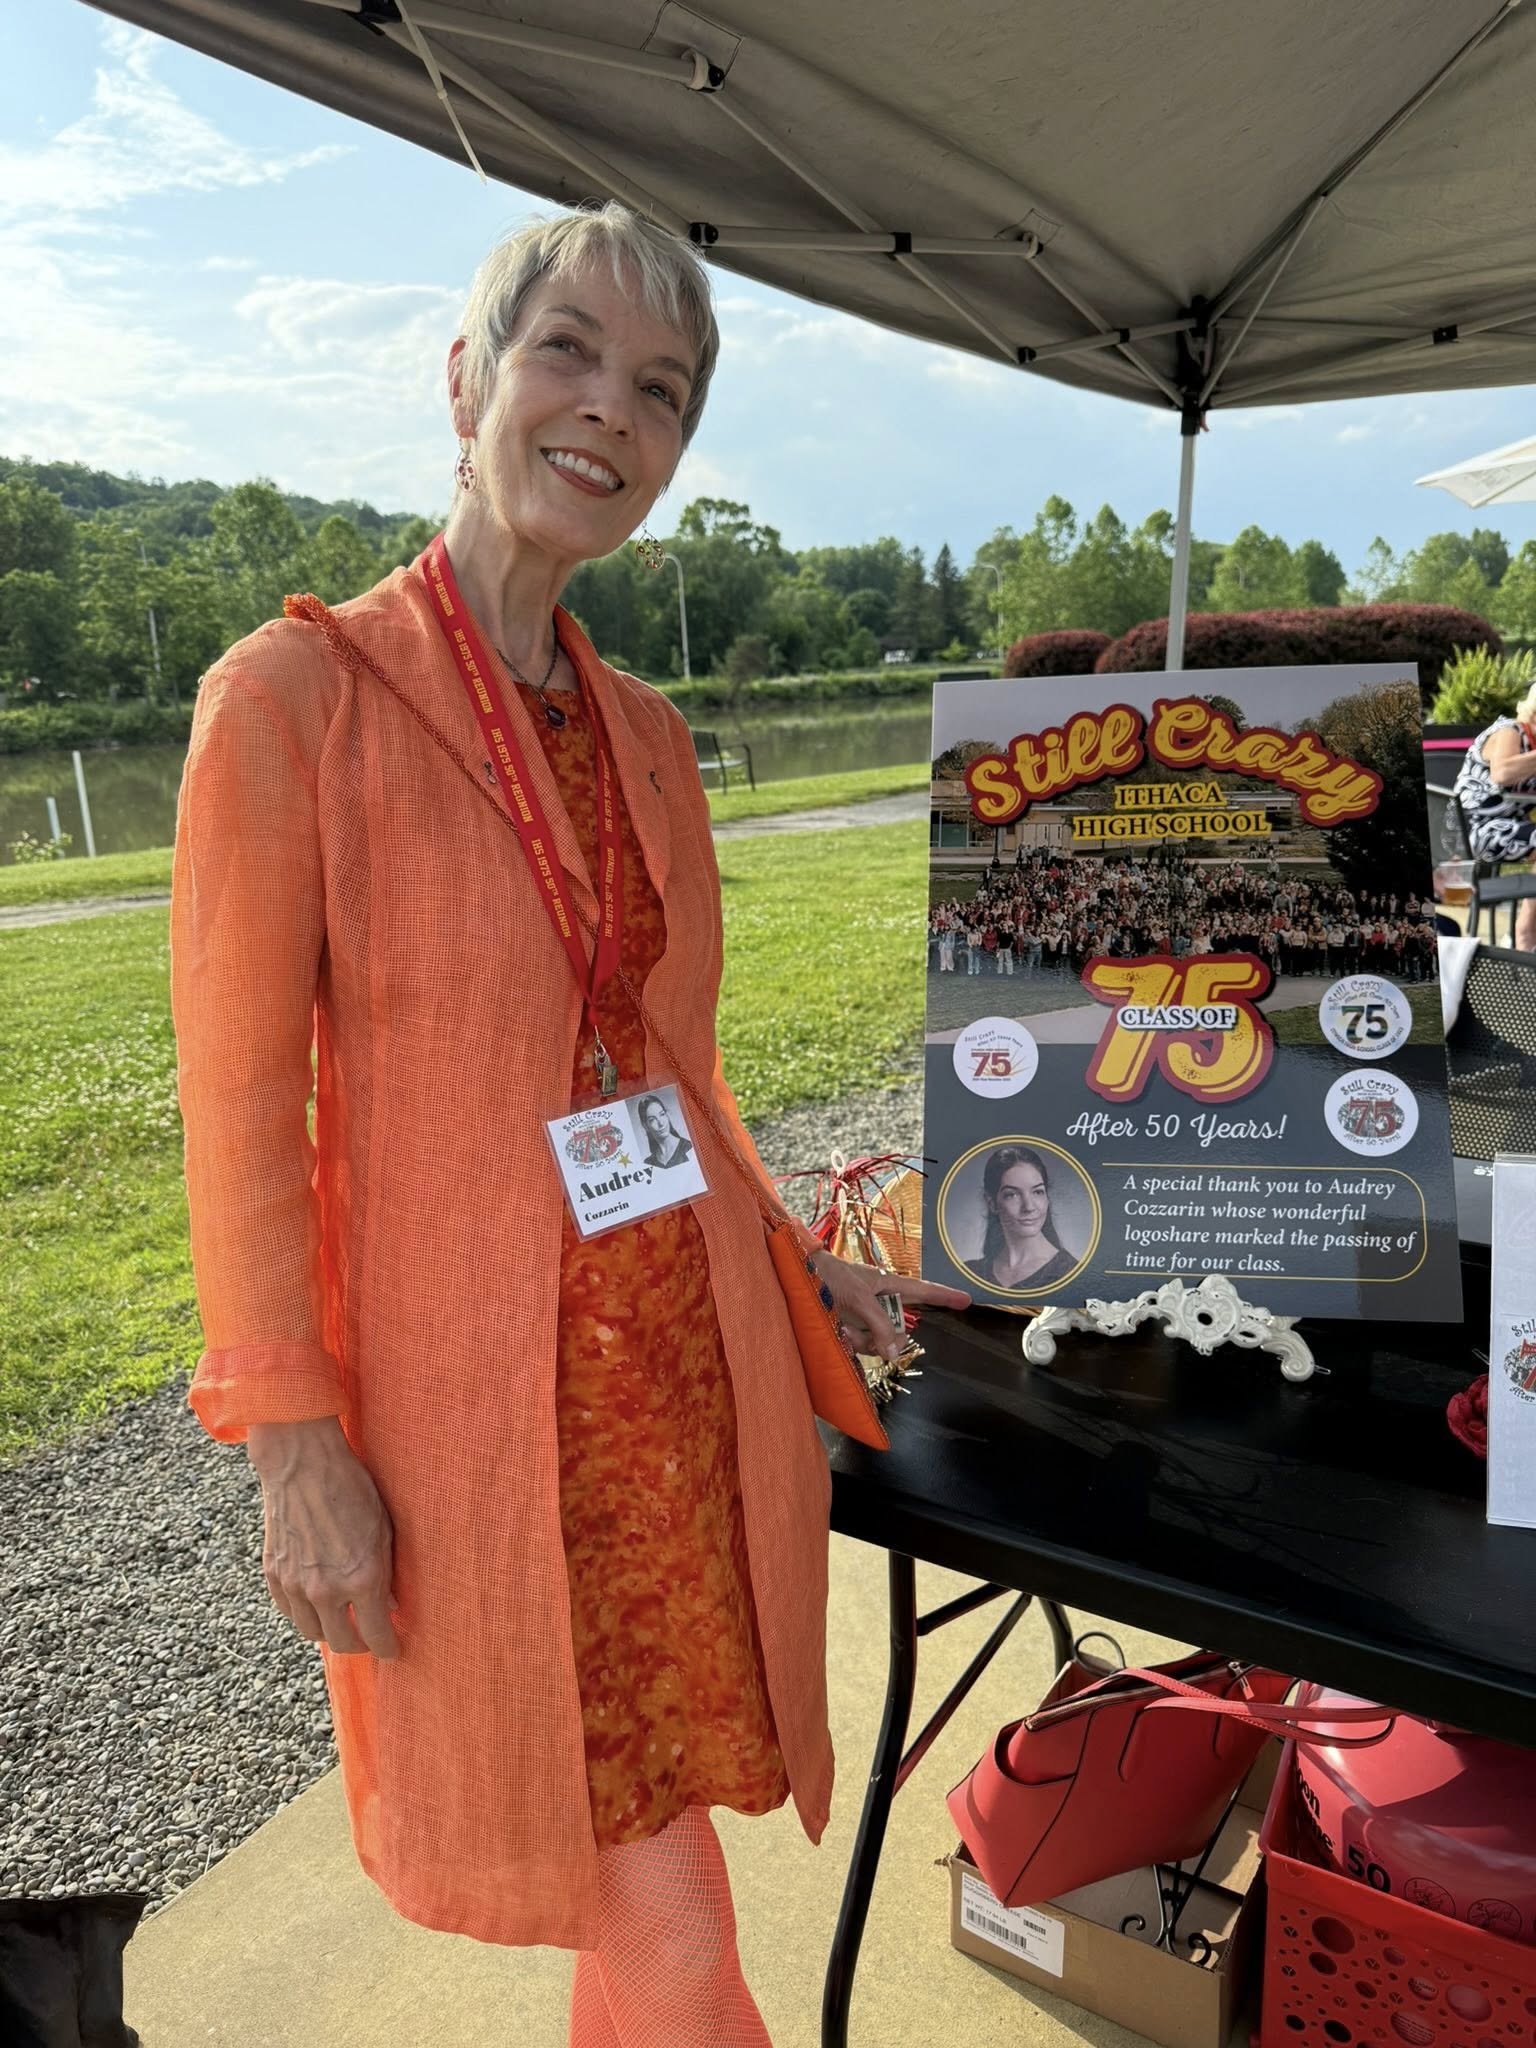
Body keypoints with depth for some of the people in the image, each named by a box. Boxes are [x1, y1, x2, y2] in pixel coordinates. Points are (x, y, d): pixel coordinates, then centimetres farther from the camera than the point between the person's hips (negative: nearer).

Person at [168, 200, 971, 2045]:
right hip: (468, 1373, -5)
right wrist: (295, 1443, -11)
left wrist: (800, 1265, 14)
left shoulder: (644, 733, 6)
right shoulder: (293, 693, -11)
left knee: (656, 1797, 23)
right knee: (658, 1897, 11)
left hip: (687, 1349, 6)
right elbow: (239, 1099, -11)